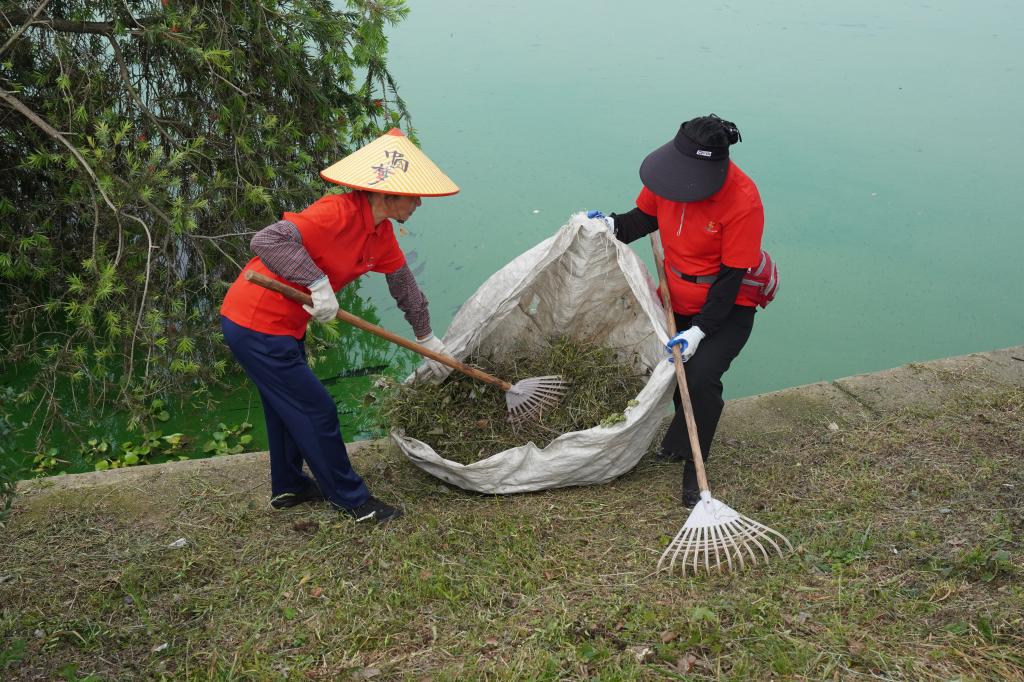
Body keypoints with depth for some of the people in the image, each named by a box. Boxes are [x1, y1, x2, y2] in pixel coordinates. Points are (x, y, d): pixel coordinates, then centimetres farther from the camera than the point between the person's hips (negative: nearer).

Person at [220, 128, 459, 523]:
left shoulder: (381, 232, 3)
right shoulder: (338, 214, -26)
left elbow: (404, 284, 16)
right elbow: (267, 241, -34)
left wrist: (427, 340, 24)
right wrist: (319, 283, -34)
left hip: (284, 325, 9)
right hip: (256, 327, -9)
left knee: (289, 406, 24)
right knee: (316, 411, 1)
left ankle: (288, 487, 44)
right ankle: (353, 500, 16)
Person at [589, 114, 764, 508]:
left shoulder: (743, 201, -28)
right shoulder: (669, 170, -12)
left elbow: (730, 278, -24)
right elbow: (645, 217, 8)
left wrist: (699, 330, -28)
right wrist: (612, 226, -13)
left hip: (727, 306, -6)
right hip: (677, 300, 6)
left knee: (701, 378, -23)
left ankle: (692, 466, -2)